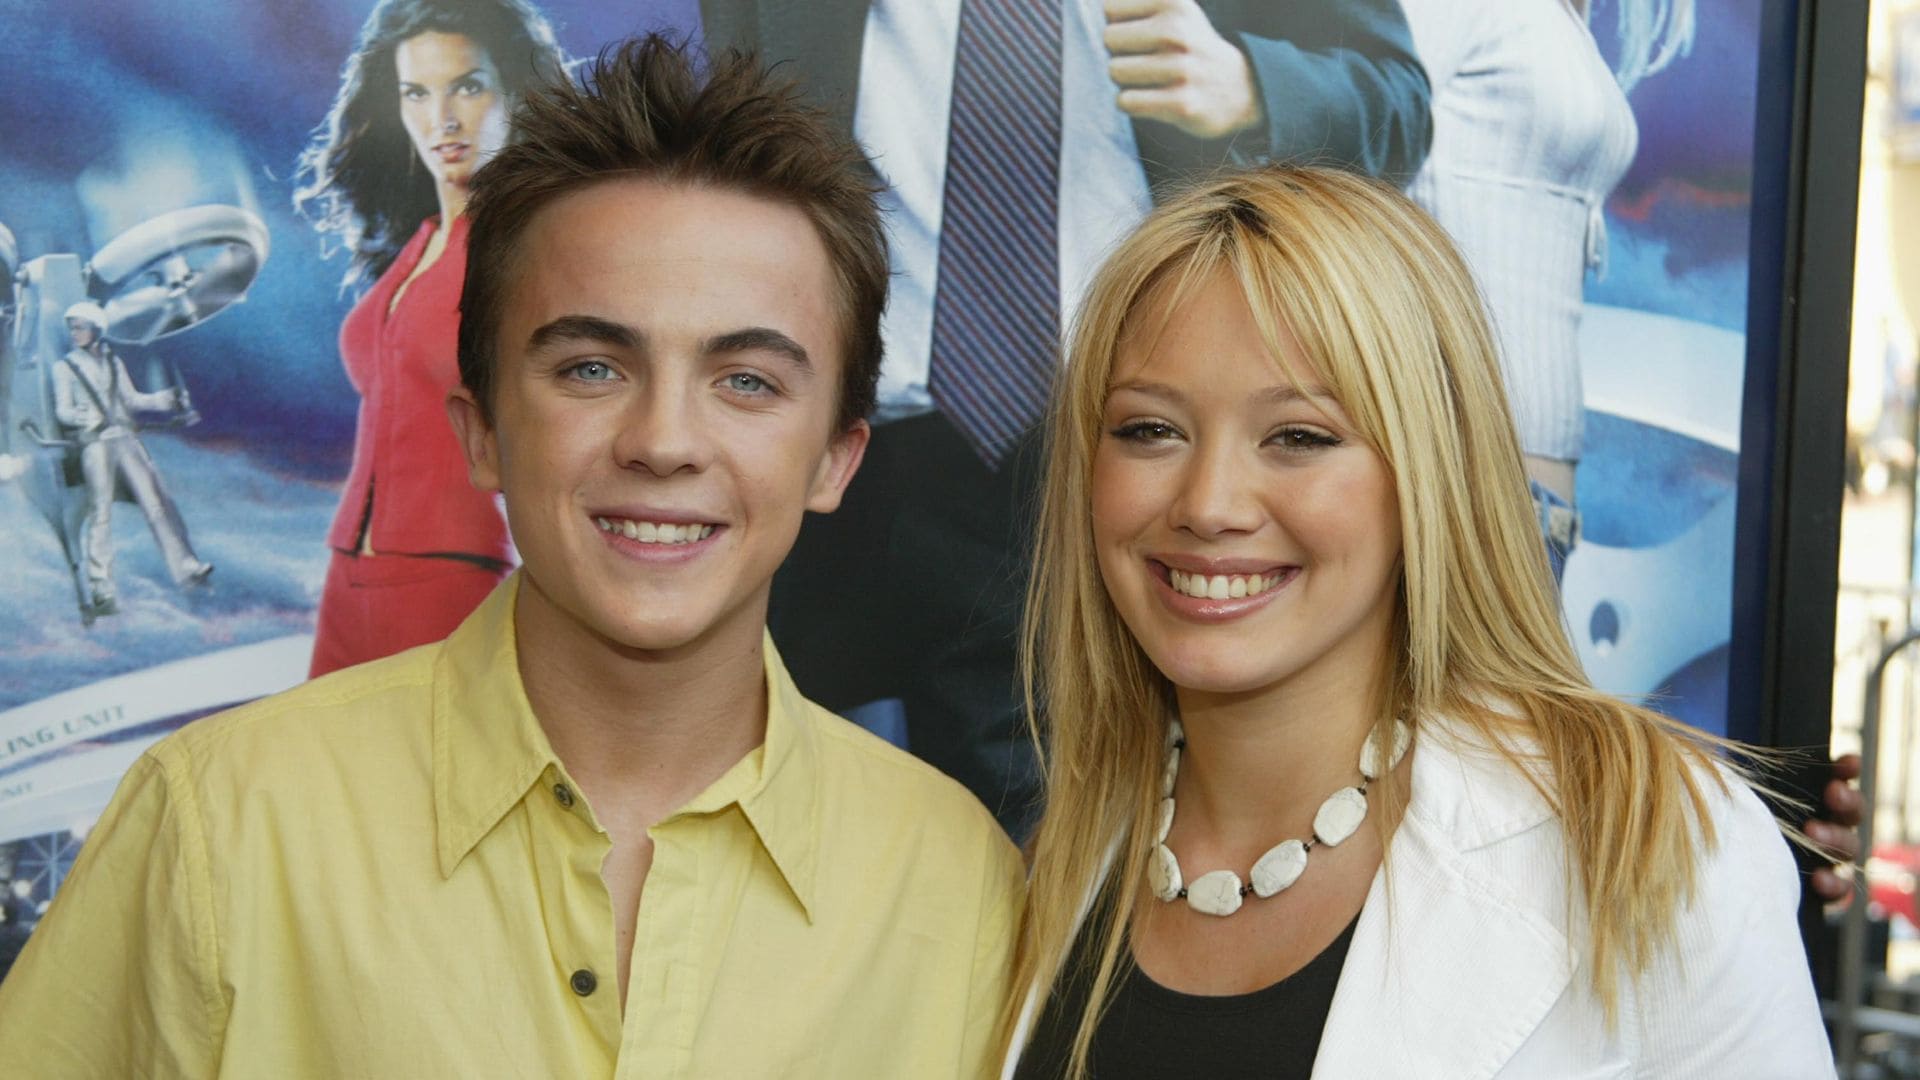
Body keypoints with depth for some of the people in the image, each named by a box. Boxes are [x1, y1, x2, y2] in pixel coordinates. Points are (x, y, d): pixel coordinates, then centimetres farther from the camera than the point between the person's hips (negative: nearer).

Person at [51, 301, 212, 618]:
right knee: (100, 512, -9)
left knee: (157, 501, -6)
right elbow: (62, 410, 4)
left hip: (125, 438, 3)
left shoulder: (113, 362, 19)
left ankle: (186, 568, -7)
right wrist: (83, 417, -18)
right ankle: (101, 589, -9)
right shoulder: (65, 367, 10)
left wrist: (169, 399, 11)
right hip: (94, 443, -3)